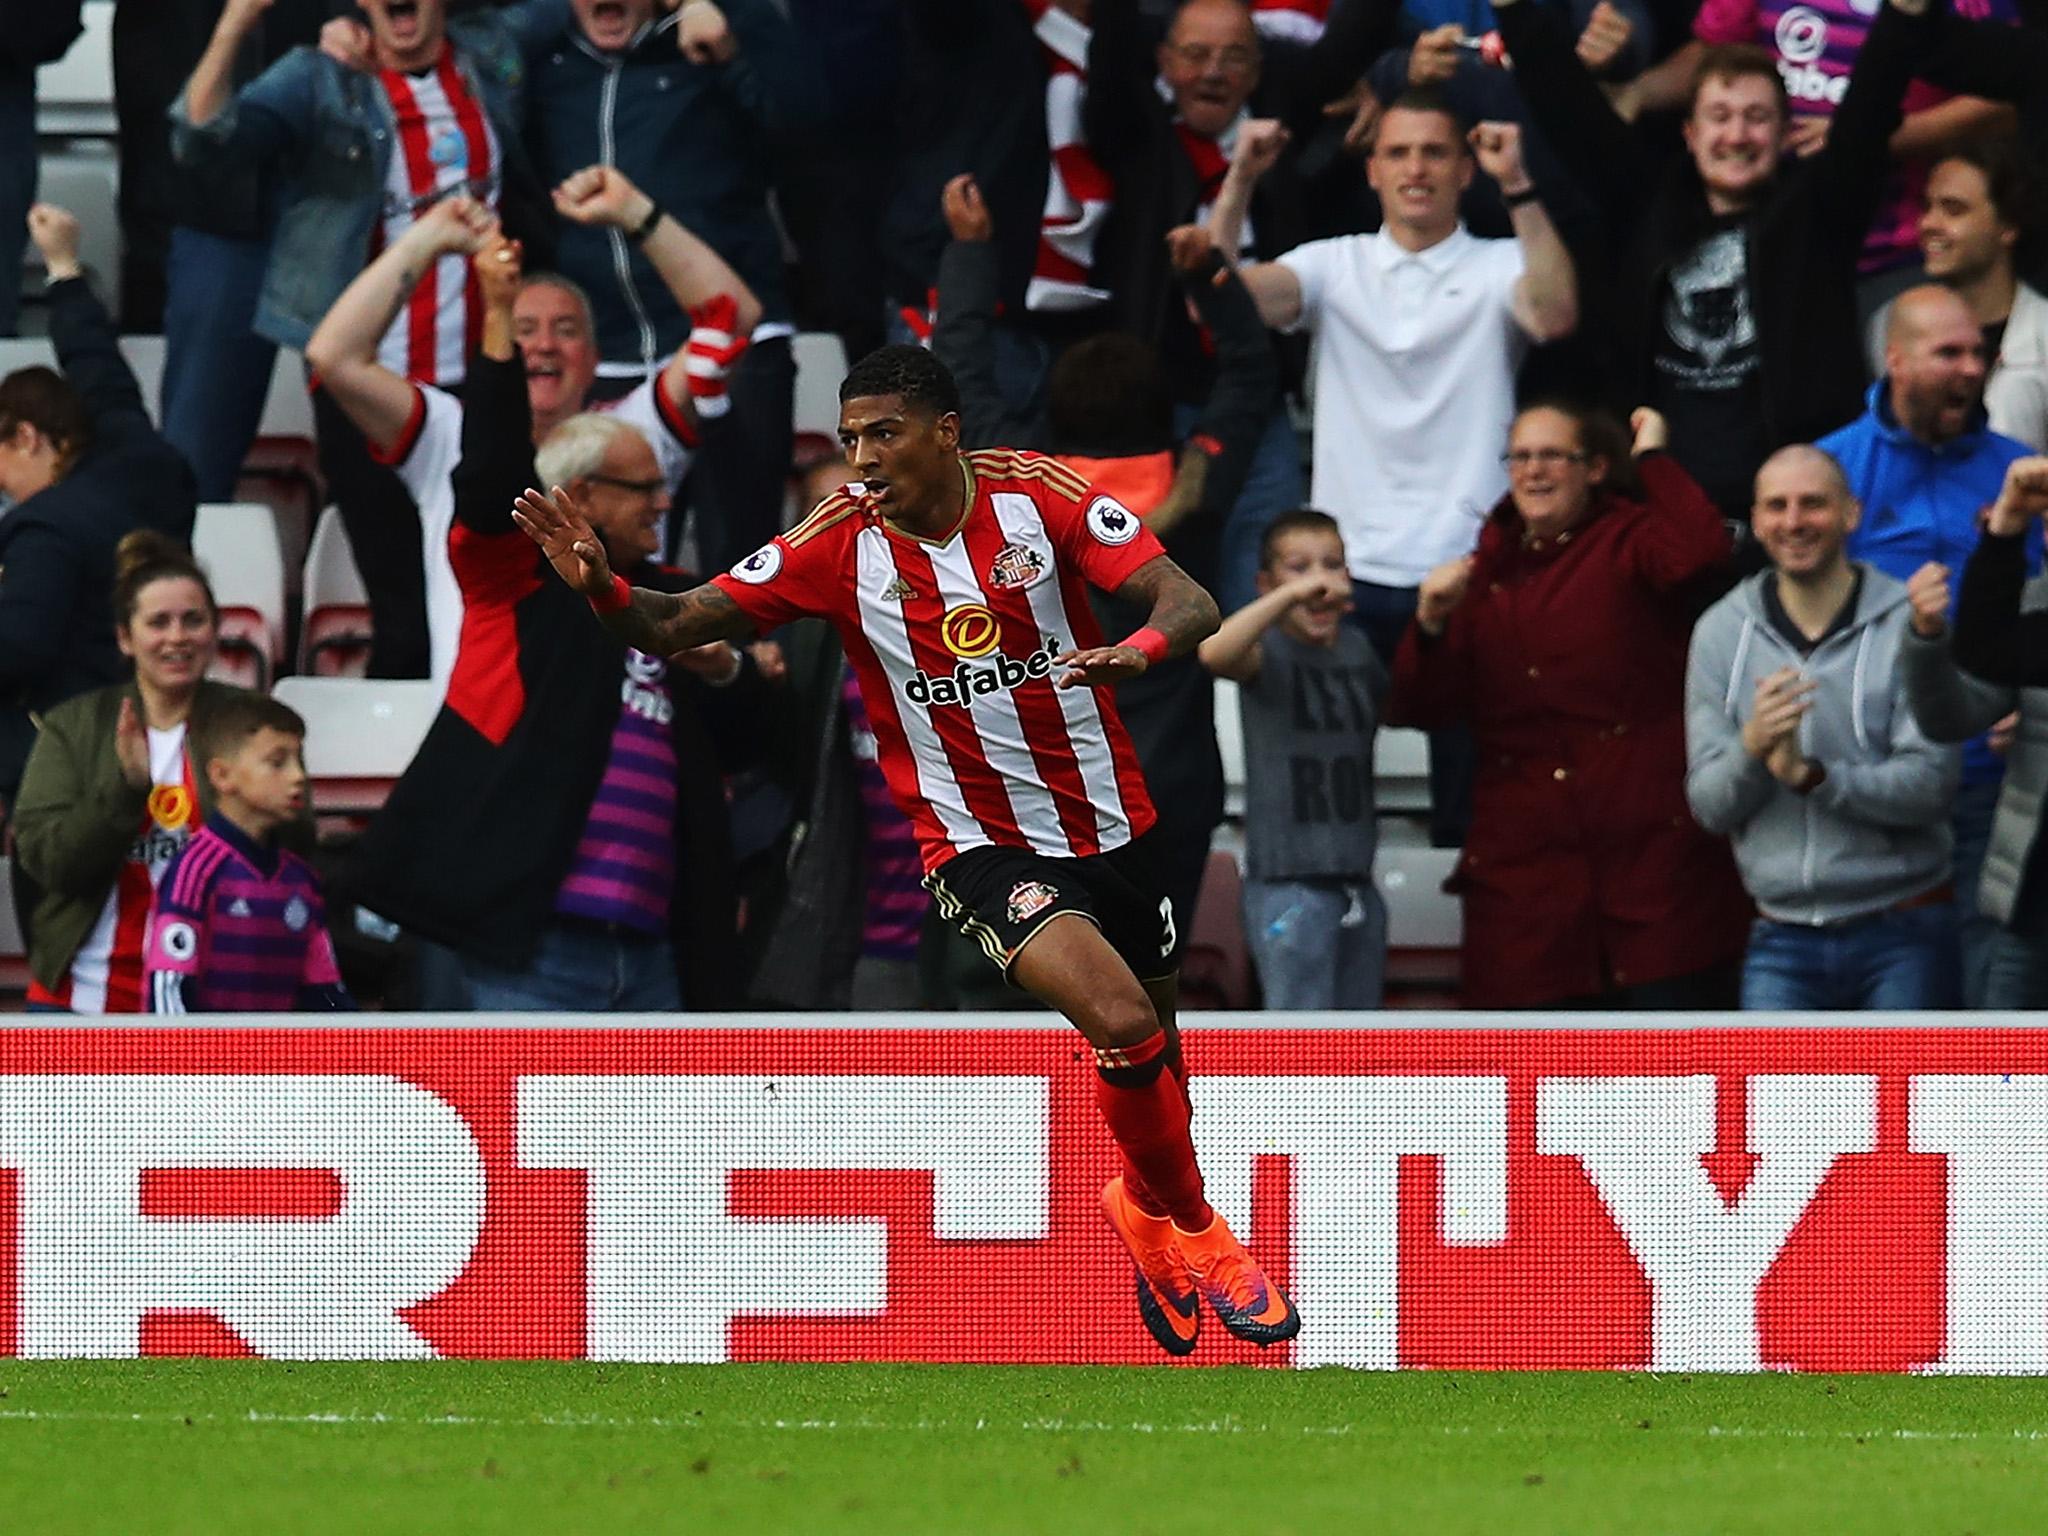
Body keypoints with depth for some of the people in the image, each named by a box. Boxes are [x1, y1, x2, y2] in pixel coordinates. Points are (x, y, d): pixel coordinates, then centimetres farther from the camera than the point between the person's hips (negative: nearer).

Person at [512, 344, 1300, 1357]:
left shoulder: (1039, 495, -9)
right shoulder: (838, 543, -11)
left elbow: (1188, 604, -15)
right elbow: (676, 626, -10)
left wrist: (1145, 645, -38)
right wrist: (602, 588, -31)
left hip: (1110, 825, 3)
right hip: (979, 847, -3)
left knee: (1154, 1047, 17)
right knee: (1122, 1022, -25)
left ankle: (1153, 1219, 48)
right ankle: (1192, 1229, -1)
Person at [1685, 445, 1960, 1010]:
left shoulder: (1906, 623, -5)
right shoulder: (1722, 632, 4)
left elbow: (1931, 784, -12)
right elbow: (1708, 804, 2)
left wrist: (1812, 776, -25)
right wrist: (1751, 747, -20)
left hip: (1901, 939, -2)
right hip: (1784, 937, 2)